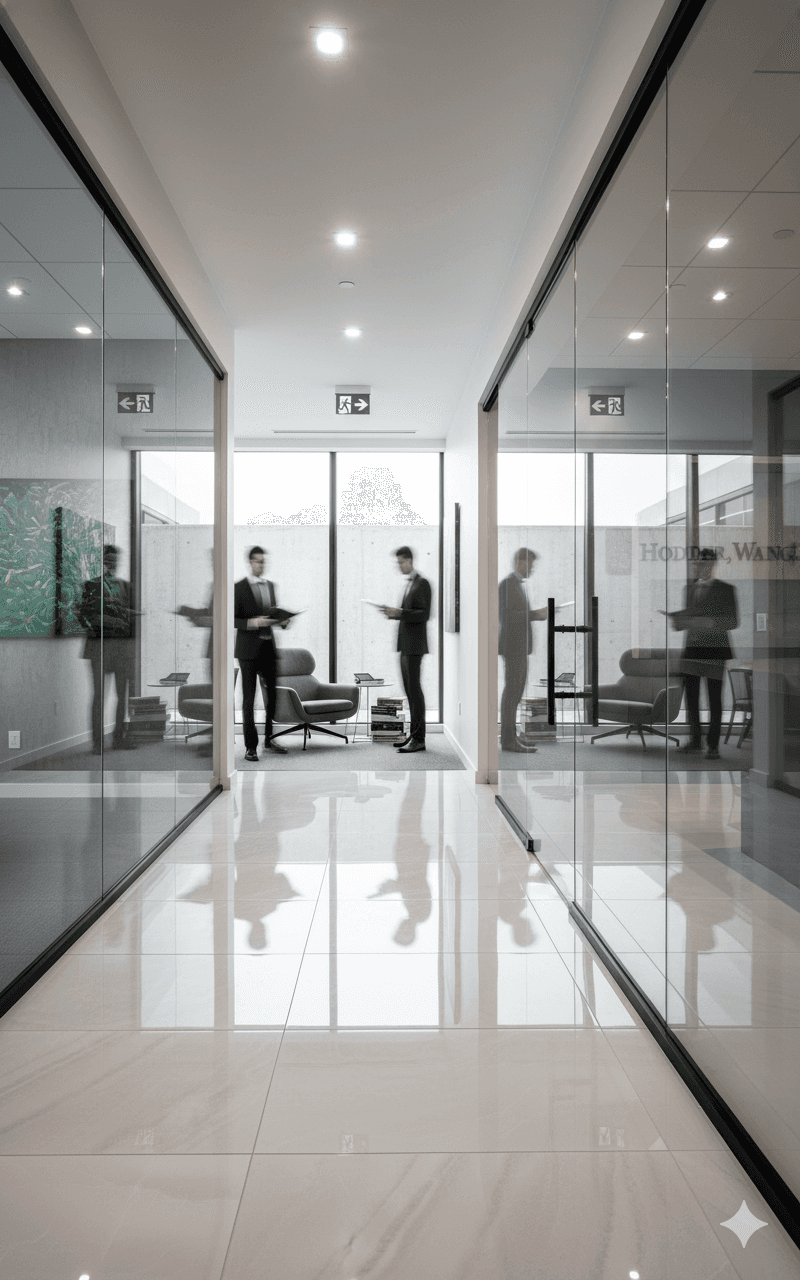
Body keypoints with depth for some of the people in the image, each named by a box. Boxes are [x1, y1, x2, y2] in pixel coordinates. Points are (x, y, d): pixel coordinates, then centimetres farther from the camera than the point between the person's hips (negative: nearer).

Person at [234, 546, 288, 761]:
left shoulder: (270, 585, 13)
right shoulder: (239, 587, -6)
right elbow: (232, 620, -8)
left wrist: (281, 620, -1)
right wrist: (252, 623, -23)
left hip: (268, 647, 5)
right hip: (248, 649, -5)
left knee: (274, 694, 7)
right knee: (249, 698, 0)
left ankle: (270, 739, 21)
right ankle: (251, 745, 7)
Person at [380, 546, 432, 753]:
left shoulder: (422, 584, -9)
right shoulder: (408, 583, 18)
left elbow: (424, 614, -17)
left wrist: (399, 613, -23)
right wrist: (393, 613, 4)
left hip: (414, 644, -9)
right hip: (405, 645, 9)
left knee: (414, 689, -8)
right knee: (409, 690, 10)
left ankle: (418, 738, -6)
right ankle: (413, 734, 16)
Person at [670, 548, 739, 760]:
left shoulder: (726, 589, -4)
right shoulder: (689, 588, 12)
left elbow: (733, 622, -6)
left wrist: (711, 622, -23)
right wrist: (677, 622, -4)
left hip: (715, 649, -5)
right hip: (692, 648, 5)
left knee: (714, 698, -1)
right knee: (691, 696, 6)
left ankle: (713, 745, 8)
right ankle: (695, 740, 18)